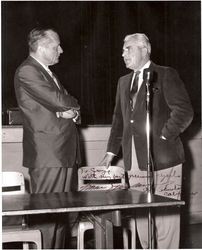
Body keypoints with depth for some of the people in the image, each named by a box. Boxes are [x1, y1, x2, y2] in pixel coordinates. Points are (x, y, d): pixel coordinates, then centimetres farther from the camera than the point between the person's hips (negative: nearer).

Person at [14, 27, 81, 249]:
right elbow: (58, 100, -17)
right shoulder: (27, 71, -9)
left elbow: (68, 106, 19)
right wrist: (71, 105, 4)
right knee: (46, 213, -7)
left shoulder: (48, 72, 22)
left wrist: (71, 112, -4)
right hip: (47, 155, -9)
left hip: (65, 153, 9)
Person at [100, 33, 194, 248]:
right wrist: (111, 152, 15)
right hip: (135, 162, 6)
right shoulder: (124, 81, 19)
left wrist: (163, 137, -11)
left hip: (162, 158, -6)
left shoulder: (166, 75, -1)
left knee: (165, 215, -4)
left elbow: (184, 111, -9)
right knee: (142, 217, 9)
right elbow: (118, 119, 22)